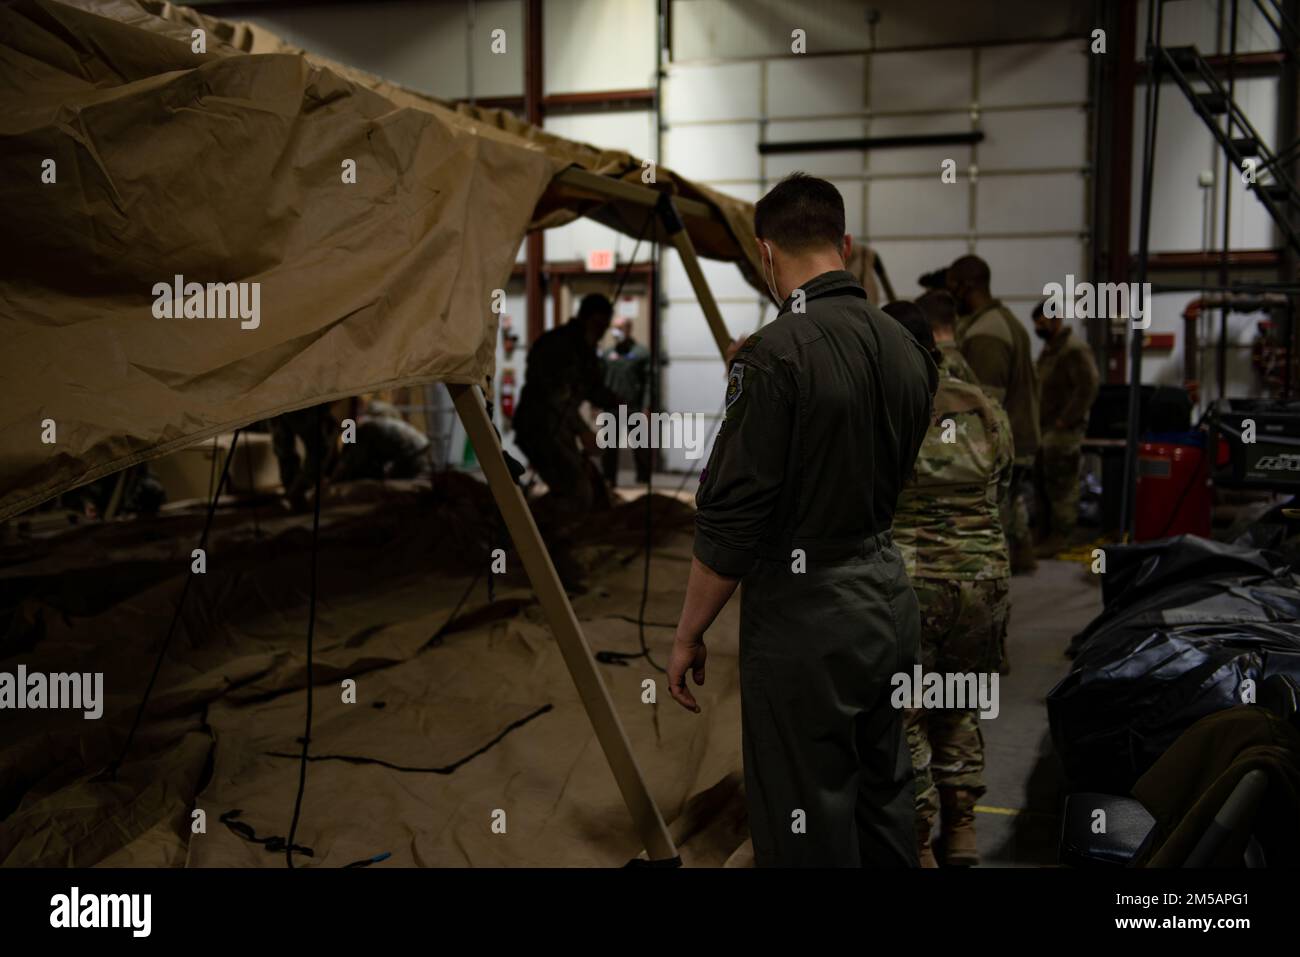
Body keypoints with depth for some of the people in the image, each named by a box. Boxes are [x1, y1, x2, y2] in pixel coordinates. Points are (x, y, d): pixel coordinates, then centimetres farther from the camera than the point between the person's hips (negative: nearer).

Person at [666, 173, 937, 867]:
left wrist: (689, 634, -8)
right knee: (884, 797, 21)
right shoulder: (908, 350, 5)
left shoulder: (776, 353, -18)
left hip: (806, 618, -8)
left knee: (807, 828, 2)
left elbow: (733, 517, -18)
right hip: (889, 599, 8)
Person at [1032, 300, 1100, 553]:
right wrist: (1038, 420, 14)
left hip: (1063, 431, -10)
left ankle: (1060, 537, -1)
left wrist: (1066, 420, -19)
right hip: (1044, 428, 10)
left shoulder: (1074, 349, -12)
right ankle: (1046, 533, 21)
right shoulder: (1048, 350, 18)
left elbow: (1089, 385, -21)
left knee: (1061, 486, -6)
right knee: (1044, 485, 13)